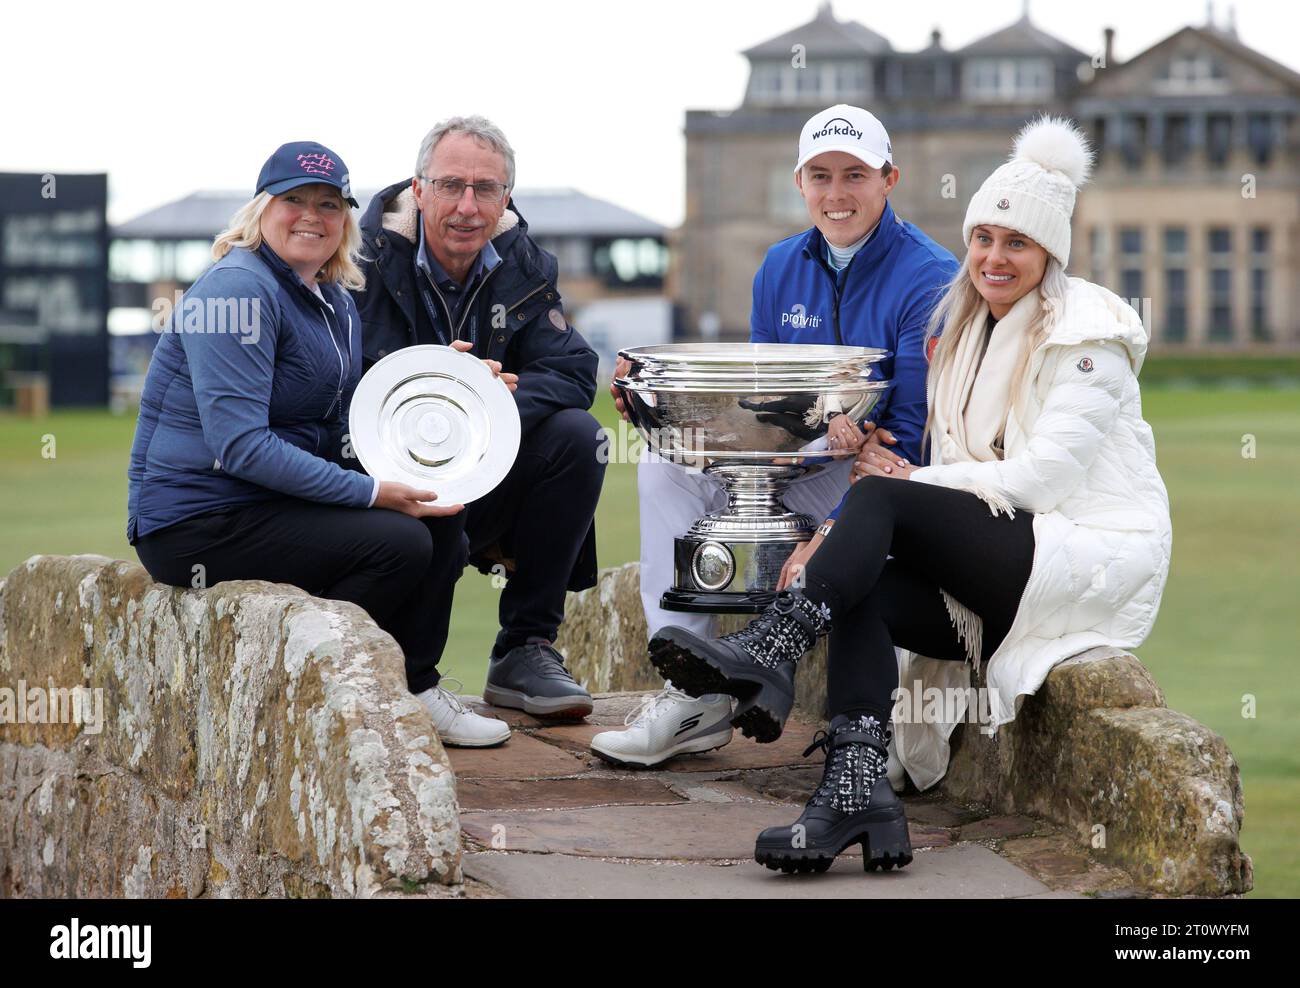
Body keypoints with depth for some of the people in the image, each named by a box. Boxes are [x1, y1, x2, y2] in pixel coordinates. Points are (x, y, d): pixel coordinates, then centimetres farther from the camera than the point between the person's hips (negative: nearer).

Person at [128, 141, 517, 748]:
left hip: (279, 499, 9)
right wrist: (370, 492, -25)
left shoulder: (336, 301, 13)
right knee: (399, 542, -20)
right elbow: (239, 445, -24)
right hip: (200, 524, -9)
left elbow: (342, 431, 17)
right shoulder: (239, 290, -17)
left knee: (437, 511, 3)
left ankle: (413, 690, 10)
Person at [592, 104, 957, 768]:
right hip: (806, 458, 7)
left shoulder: (930, 279, -13)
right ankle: (694, 697, -15)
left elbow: (912, 433, -19)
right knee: (668, 460, -11)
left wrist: (829, 537, -28)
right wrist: (824, 424, -18)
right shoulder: (782, 267, 7)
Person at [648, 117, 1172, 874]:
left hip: (1097, 559, -7)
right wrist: (912, 481, -5)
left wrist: (917, 482, -13)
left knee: (881, 498, -26)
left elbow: (1047, 473, -14)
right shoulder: (964, 330, 20)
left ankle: (769, 654, -35)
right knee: (863, 592, -24)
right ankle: (858, 796, -40)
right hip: (1001, 569, 7)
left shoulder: (1086, 335, -4)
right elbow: (957, 468, 17)